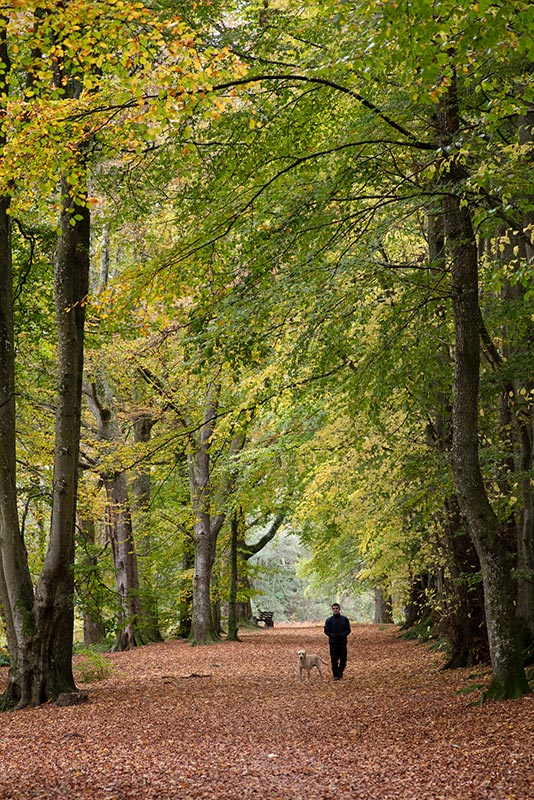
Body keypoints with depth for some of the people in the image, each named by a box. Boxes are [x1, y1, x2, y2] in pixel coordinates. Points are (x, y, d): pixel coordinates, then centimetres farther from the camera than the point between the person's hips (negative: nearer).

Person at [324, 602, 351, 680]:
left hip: (342, 642, 0)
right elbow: (326, 630, 4)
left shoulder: (344, 619, 6)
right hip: (333, 642, 0)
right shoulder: (329, 620, 6)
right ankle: (335, 675, 4)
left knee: (343, 658, 0)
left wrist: (342, 635, -14)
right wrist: (333, 635, -13)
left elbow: (348, 630, 4)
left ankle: (340, 671, 23)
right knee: (334, 659, -2)